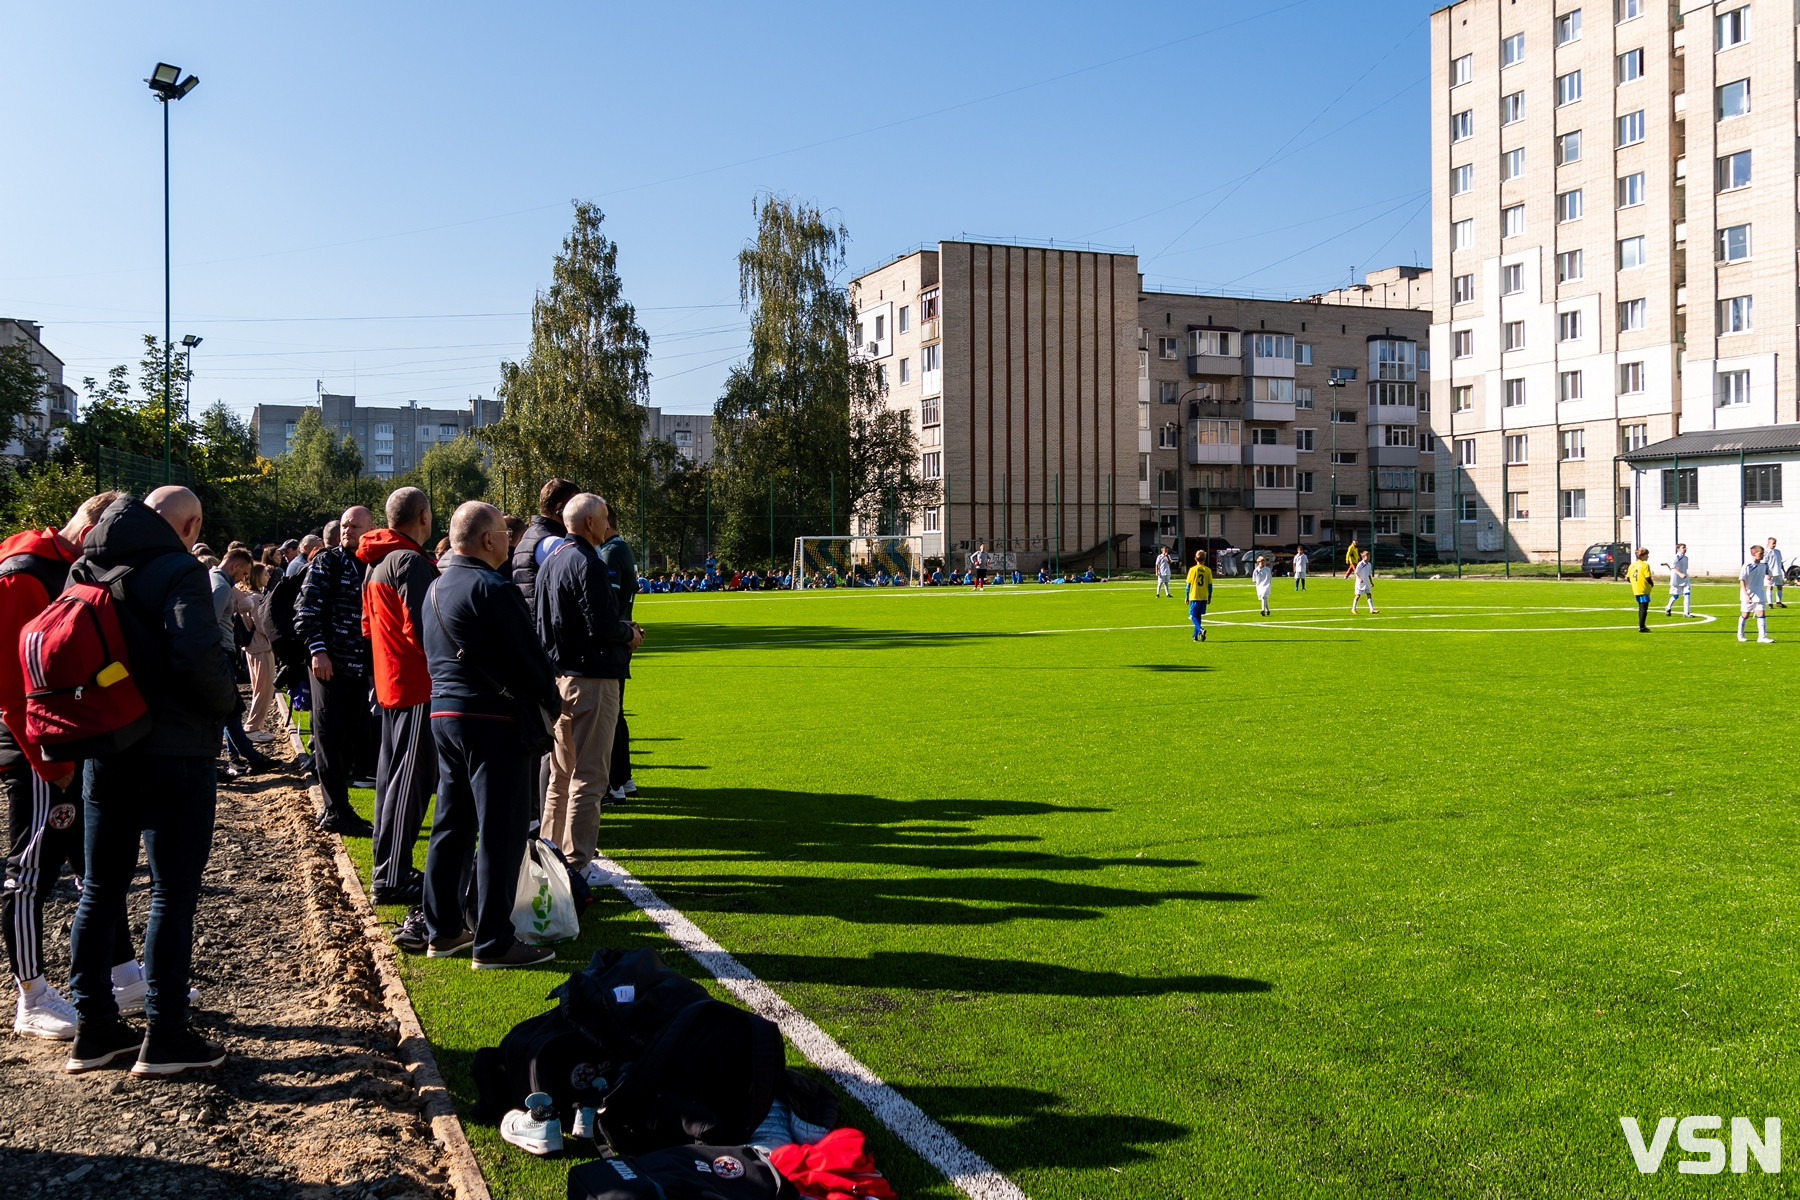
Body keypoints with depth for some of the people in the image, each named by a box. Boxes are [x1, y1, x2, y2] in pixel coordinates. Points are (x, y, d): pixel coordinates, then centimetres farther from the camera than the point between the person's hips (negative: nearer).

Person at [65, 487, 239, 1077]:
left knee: (101, 890, 15)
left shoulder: (88, 569, 8)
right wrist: (225, 704, -9)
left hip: (102, 752, 7)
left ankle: (94, 1029, 23)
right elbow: (198, 657, -26)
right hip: (173, 754, -7)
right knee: (173, 894, 2)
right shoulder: (180, 571, -15)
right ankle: (164, 1036, 6)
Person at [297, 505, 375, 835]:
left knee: (352, 737, 10)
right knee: (330, 737, -1)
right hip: (329, 664, -6)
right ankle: (336, 811, 5)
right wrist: (318, 650, -18)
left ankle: (335, 808, 20)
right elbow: (306, 610, -9)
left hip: (359, 666, 6)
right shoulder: (326, 562, -3)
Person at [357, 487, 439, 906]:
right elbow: (421, 629, -23)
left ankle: (386, 868, 23)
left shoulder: (377, 563, 15)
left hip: (389, 681, 10)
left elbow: (369, 626, 21)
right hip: (416, 683, -10)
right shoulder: (411, 562, -16)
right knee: (411, 780, -7)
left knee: (393, 774, 15)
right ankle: (391, 877, -5)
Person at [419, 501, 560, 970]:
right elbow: (527, 654, -16)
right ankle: (493, 942, 2)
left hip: (443, 712, 10)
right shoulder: (491, 588, -16)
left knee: (451, 826, 16)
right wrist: (552, 698, 2)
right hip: (491, 719, -10)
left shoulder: (436, 588, 14)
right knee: (500, 832, -3)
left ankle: (442, 930, 24)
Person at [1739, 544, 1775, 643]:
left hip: (1760, 594, 4)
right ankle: (1740, 635, 25)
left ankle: (1762, 636, -4)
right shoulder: (1747, 566, -16)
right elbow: (1742, 581, -18)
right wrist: (1746, 595, -24)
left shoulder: (1764, 564, 1)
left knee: (1762, 614, -5)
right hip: (1748, 595, -4)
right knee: (1745, 615, 9)